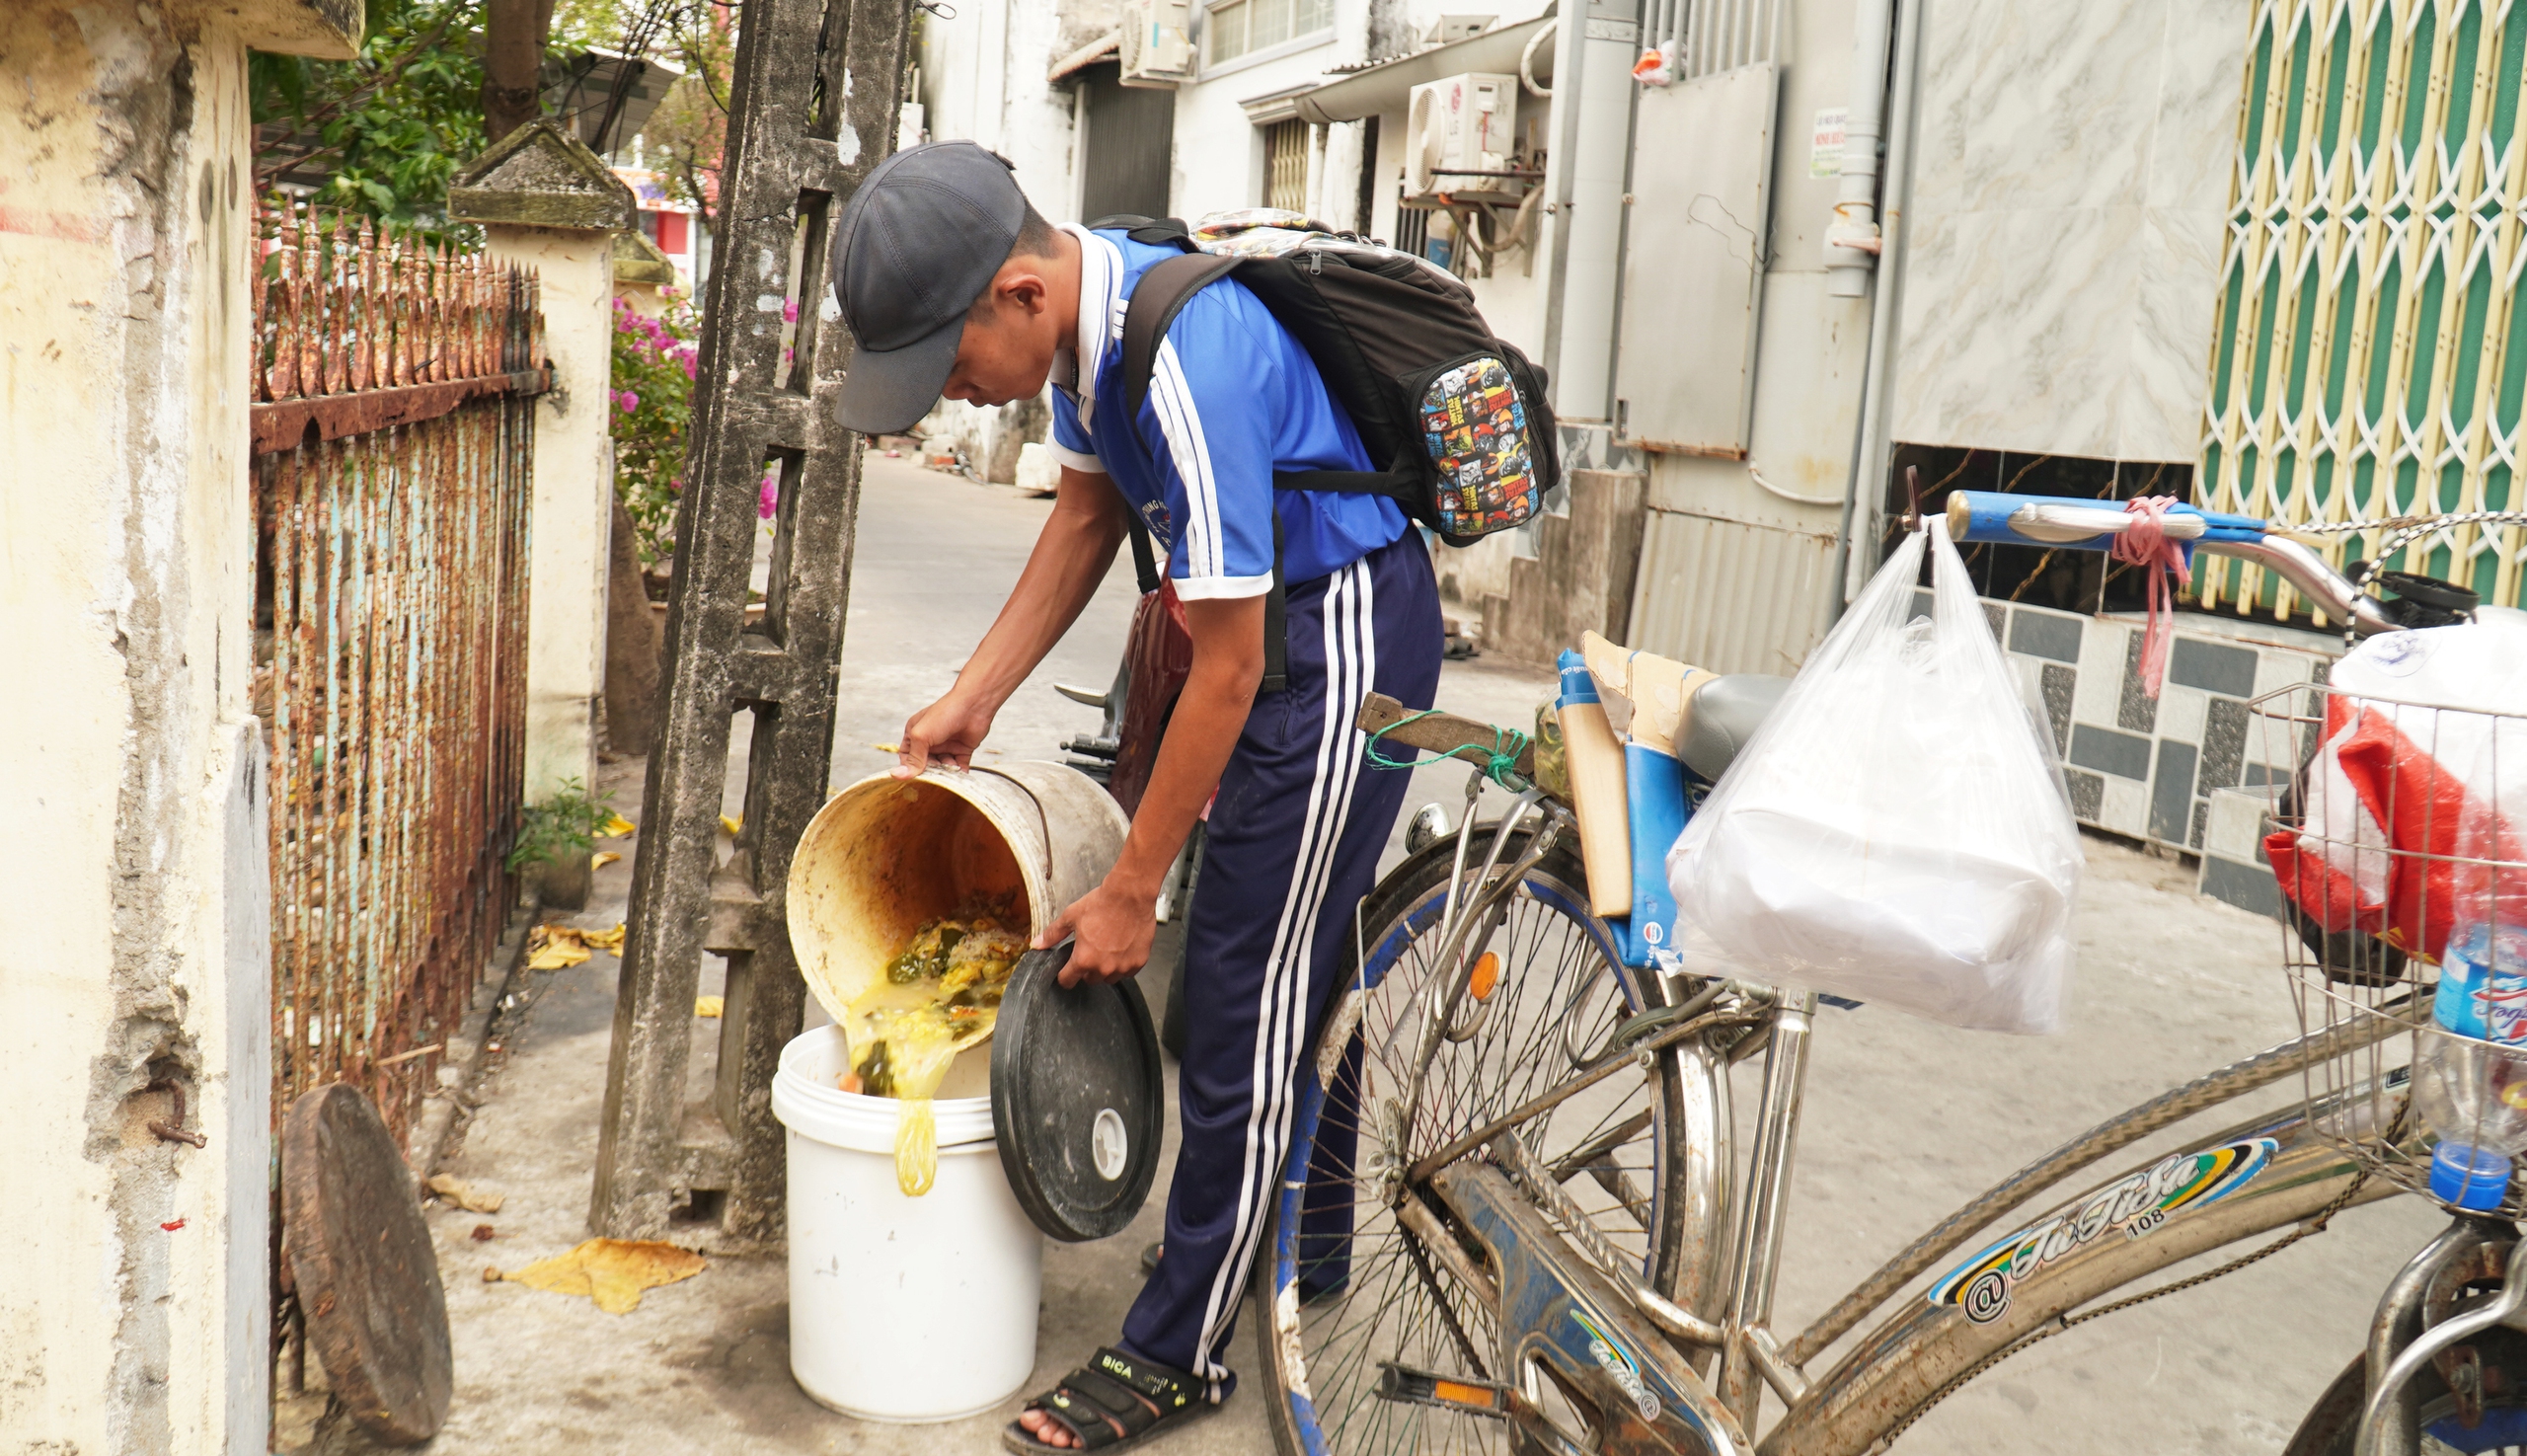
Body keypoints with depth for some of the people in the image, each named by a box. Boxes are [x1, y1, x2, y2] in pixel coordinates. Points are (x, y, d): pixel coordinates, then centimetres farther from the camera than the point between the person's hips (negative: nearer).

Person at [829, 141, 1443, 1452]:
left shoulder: (1186, 366, -32)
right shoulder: (1082, 309, -3)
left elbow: (1228, 674, -26)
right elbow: (1088, 513, 12)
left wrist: (1130, 890, -16)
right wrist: (970, 699, 8)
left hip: (1346, 633, -10)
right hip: (1279, 619, 10)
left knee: (1243, 1000, -3)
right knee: (1294, 974, 20)